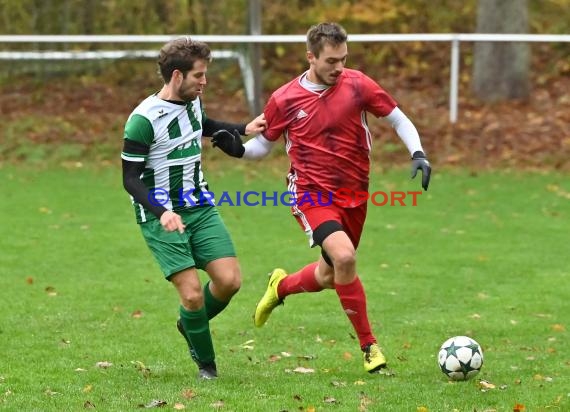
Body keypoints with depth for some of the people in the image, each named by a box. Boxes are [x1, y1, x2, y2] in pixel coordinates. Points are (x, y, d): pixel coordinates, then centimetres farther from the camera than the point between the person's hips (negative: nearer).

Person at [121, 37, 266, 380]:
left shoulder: (193, 101, 4)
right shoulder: (144, 119, -19)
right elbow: (130, 178, -16)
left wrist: (243, 130, 23)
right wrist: (161, 213, -29)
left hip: (200, 209, 7)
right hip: (161, 217, -7)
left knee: (230, 280, -6)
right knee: (192, 293, -14)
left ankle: (191, 326, 24)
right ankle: (206, 363, 9)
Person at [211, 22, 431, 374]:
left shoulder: (357, 85, -5)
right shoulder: (284, 100, -7)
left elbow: (398, 119, 4)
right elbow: (264, 145, 7)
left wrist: (418, 154, -11)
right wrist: (239, 149, -14)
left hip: (353, 194, 3)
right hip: (311, 191, -3)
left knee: (330, 275, 13)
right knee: (344, 256, -26)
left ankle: (281, 286, 49)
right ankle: (369, 346, -12)